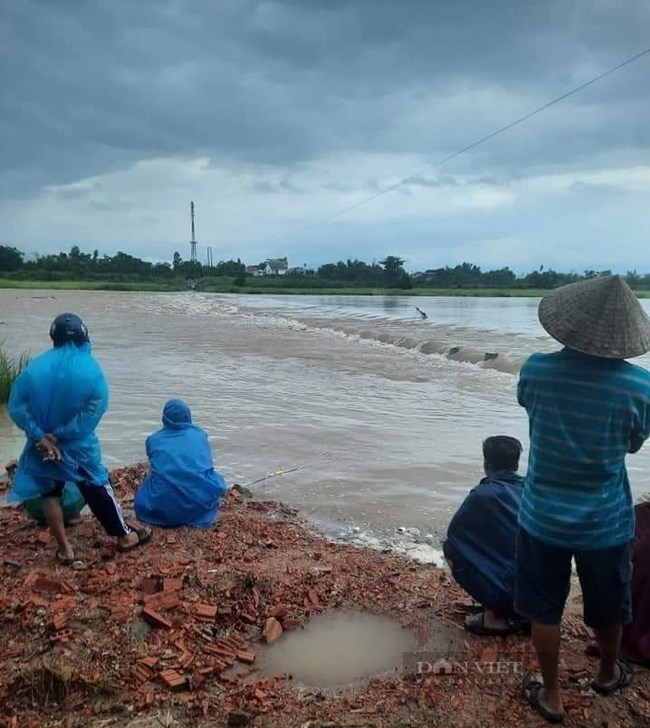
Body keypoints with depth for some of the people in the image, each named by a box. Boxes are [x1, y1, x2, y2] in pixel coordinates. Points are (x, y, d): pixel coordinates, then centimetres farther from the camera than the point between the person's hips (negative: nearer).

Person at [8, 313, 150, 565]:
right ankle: (124, 536, 25)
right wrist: (60, 436, -16)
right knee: (98, 489, 14)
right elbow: (95, 410, -20)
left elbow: (16, 407, -13)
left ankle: (65, 549, 21)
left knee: (50, 494, 16)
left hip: (42, 445, 1)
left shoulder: (35, 367, -9)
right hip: (79, 445, -1)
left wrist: (40, 436, -14)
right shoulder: (90, 368, -13)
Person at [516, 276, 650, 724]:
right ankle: (609, 674, 50)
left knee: (545, 611, 17)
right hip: (605, 521, 1)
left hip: (544, 516, 0)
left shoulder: (537, 370, -15)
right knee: (607, 610, 25)